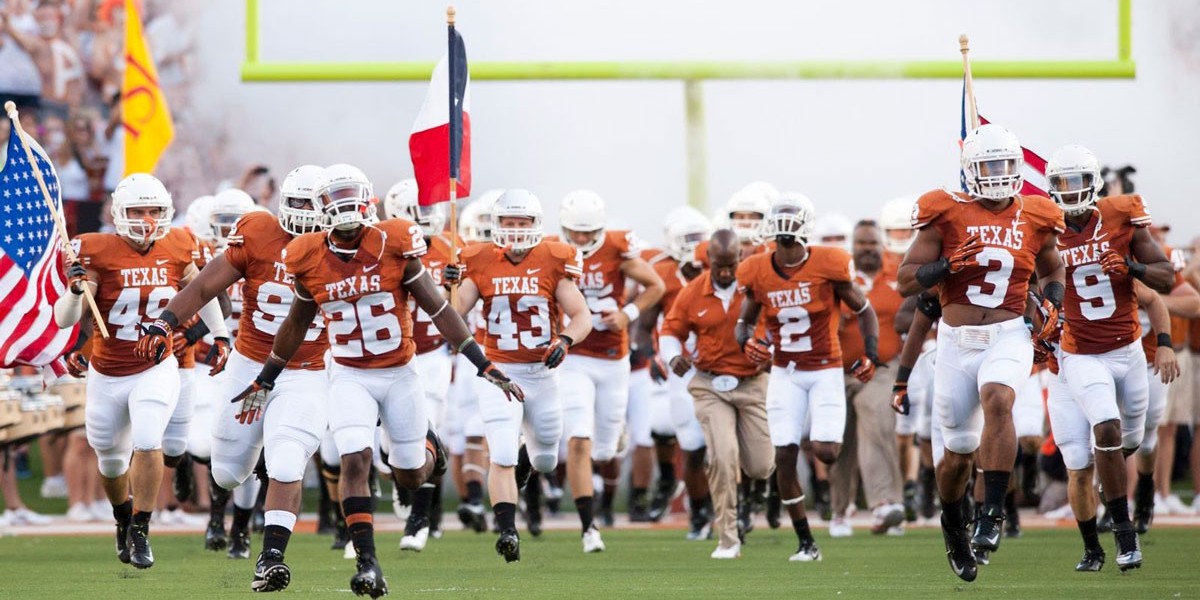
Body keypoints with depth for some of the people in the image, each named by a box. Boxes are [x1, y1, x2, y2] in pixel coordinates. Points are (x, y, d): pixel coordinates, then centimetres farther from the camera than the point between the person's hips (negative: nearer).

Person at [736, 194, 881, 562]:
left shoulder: (828, 266, -12)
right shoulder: (758, 274, -5)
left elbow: (864, 311, 1)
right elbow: (744, 322, 9)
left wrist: (871, 354, -11)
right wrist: (747, 342, -14)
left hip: (826, 370, -2)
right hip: (785, 374, 2)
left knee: (825, 453, -16)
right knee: (785, 456, -5)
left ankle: (828, 434, 26)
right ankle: (806, 543, 7)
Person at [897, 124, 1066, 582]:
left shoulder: (1034, 220, 5)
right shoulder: (948, 214, -3)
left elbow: (1052, 271, 25)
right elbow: (906, 281, -3)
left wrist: (1051, 304, 5)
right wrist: (950, 264, -18)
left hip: (1008, 337, 0)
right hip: (957, 340, 0)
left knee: (996, 400, -33)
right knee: (959, 452, 8)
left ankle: (992, 515, -30)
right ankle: (953, 524, 38)